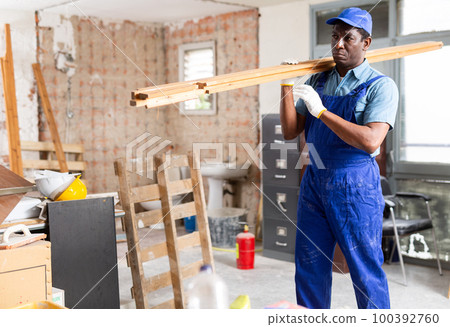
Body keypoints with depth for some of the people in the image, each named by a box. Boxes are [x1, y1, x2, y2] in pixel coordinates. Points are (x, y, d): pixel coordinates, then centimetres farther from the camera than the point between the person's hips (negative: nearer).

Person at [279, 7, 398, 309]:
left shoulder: (381, 86, -6)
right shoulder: (318, 82, 11)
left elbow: (371, 141, -21)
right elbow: (291, 131, 7)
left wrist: (321, 112, -21)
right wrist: (287, 86, -5)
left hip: (356, 187, -5)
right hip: (314, 183, 6)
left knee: (366, 272, 3)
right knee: (309, 269, 12)